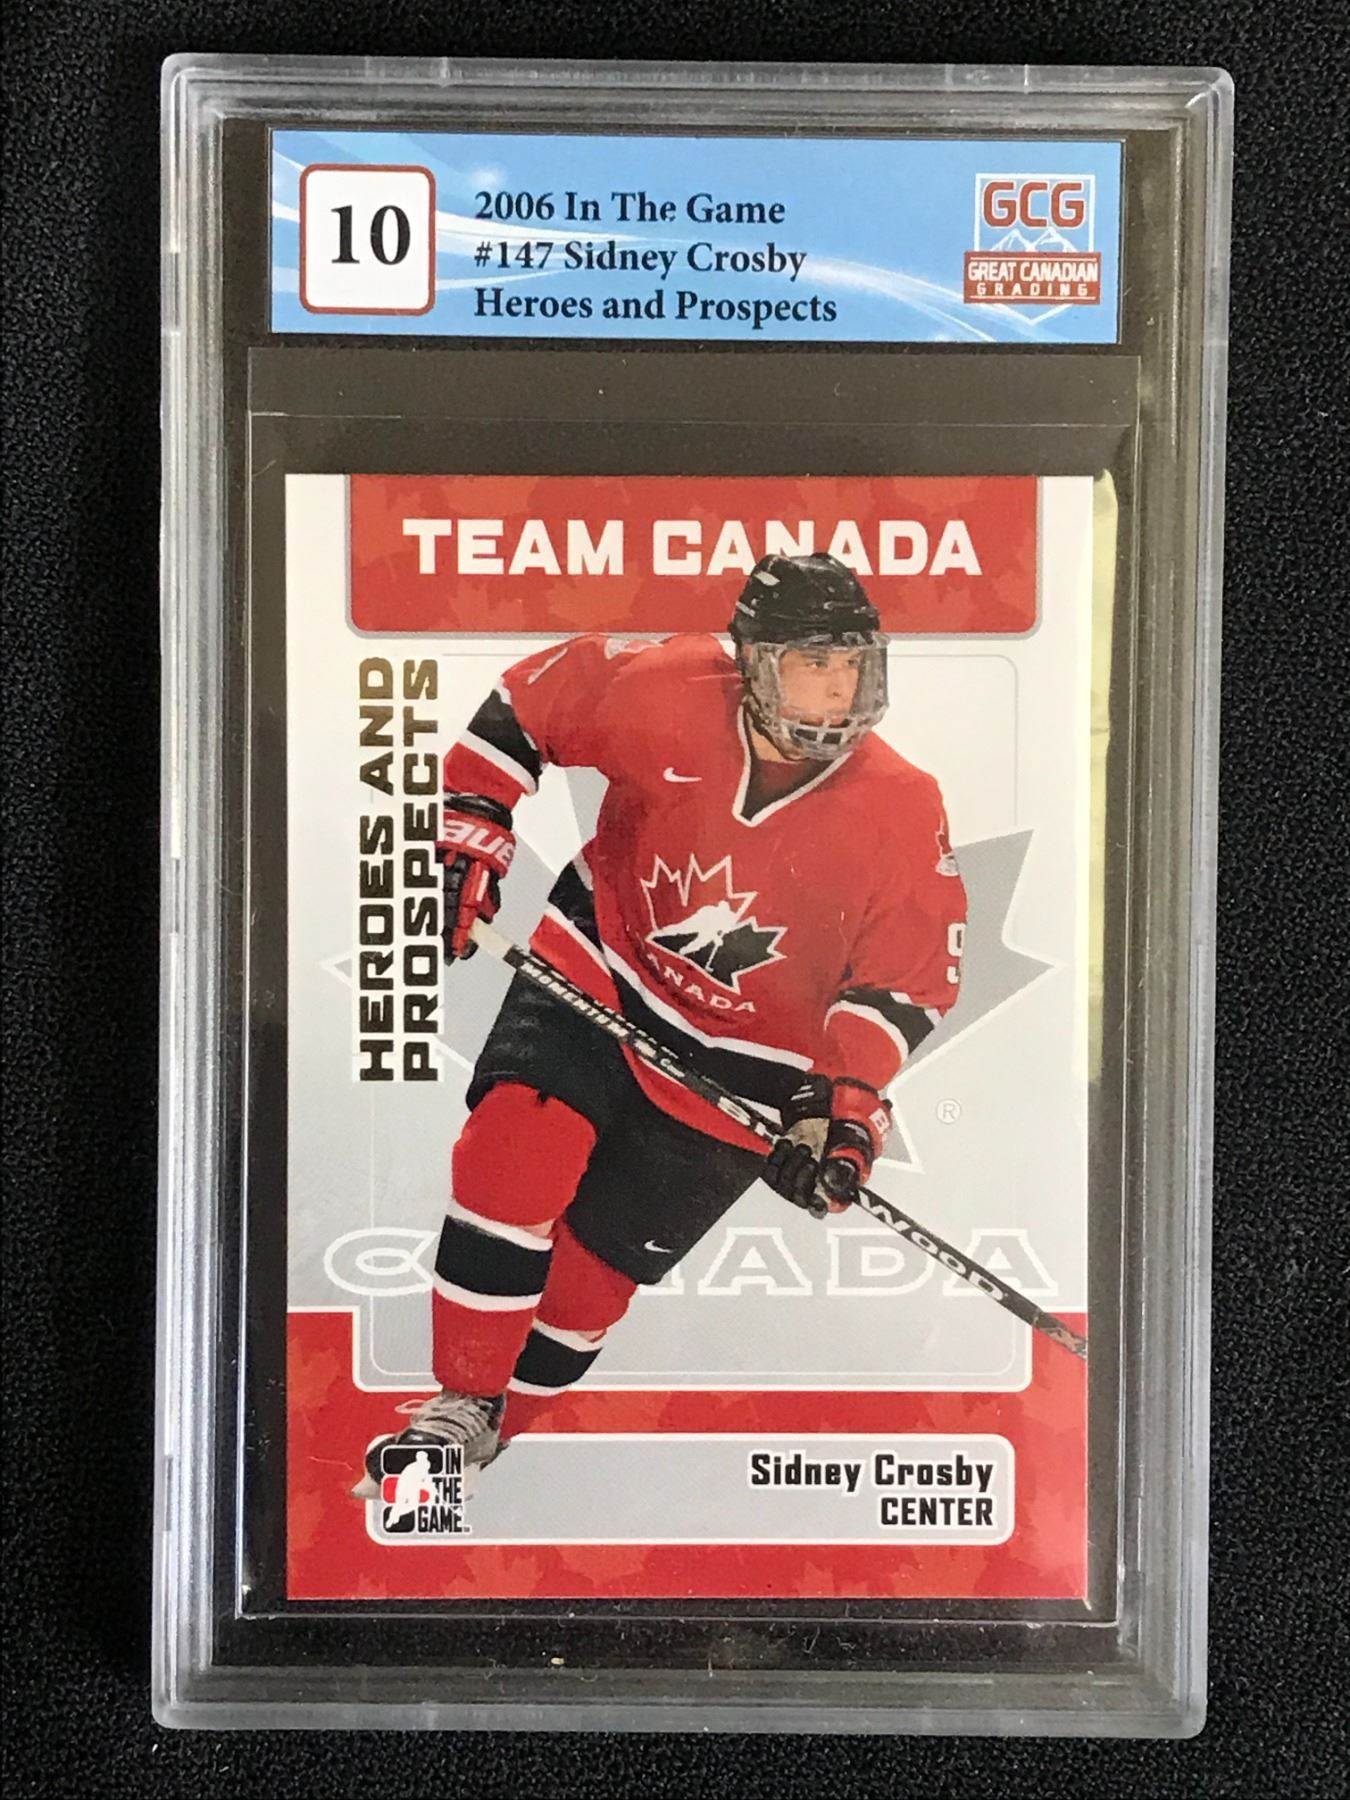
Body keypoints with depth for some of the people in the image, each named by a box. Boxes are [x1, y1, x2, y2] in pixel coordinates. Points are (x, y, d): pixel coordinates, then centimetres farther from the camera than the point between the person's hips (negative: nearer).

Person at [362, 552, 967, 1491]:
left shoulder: (903, 813, -18)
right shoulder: (665, 690, -20)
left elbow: (908, 978, -10)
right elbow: (521, 707, -4)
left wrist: (847, 1104, -21)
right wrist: (472, 841, -8)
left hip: (737, 1066, 0)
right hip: (598, 970, 1)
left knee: (592, 1261, 3)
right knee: (509, 1154, -19)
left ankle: (495, 1423, 30)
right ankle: (462, 1397, 3)